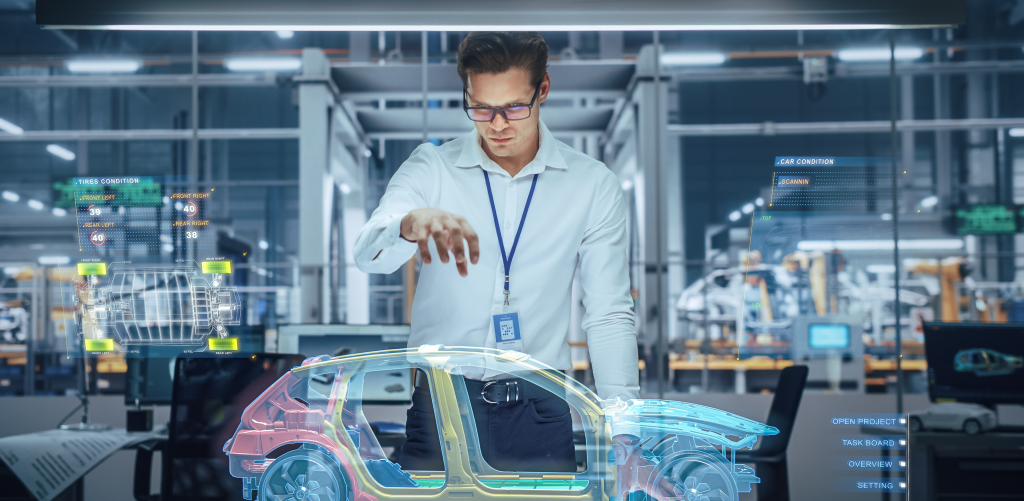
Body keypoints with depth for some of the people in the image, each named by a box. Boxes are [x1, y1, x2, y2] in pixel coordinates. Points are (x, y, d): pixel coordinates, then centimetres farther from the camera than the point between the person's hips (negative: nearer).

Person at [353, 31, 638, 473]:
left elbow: (609, 315, 4)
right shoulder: (431, 168, 1)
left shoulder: (593, 185, 3)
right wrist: (411, 223, -38)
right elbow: (368, 254, -14)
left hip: (540, 409, 1)